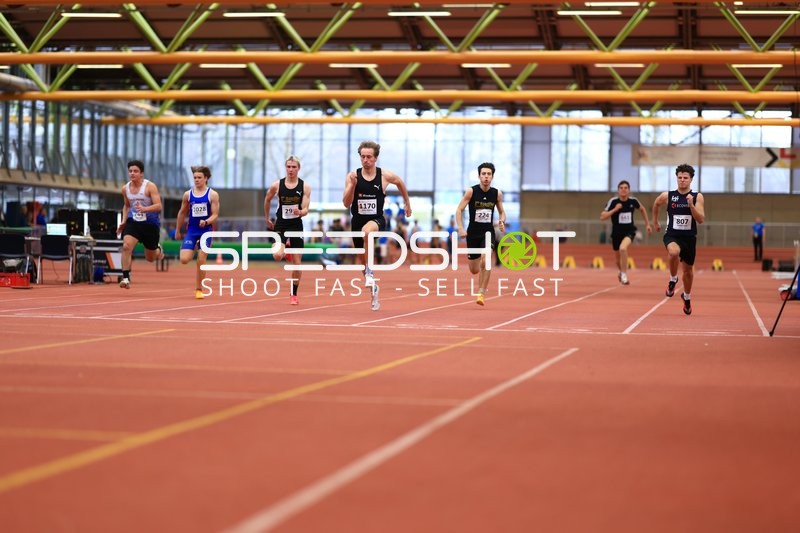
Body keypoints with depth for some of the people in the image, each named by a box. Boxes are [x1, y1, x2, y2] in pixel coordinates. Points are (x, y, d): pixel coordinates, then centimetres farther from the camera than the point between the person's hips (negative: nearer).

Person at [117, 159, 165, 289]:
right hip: (133, 222, 3)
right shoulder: (125, 188, 3)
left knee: (150, 258, 12)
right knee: (126, 246, -25)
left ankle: (158, 250, 50)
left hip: (150, 224, -3)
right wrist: (124, 221, 8)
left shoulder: (150, 186, -12)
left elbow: (158, 206, -20)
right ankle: (126, 278, -21)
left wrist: (144, 209, -37)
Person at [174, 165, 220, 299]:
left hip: (206, 231, -2)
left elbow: (215, 215, -6)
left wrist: (206, 222, -26)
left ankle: (199, 289, 12)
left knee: (201, 262, -3)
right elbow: (182, 213, 14)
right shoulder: (188, 194, 4)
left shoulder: (213, 195, -3)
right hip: (191, 230, 2)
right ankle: (194, 249, 25)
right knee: (184, 259, -11)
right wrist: (178, 231, 18)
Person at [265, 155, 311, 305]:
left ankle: (293, 294, 18)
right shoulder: (276, 185, -4)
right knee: (277, 256, -22)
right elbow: (267, 200, 14)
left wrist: (300, 212, -29)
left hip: (296, 226, 0)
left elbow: (305, 210, -7)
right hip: (280, 225, 0)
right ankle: (286, 251, 17)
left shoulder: (305, 187, -5)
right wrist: (267, 218, 18)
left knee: (297, 263, 2)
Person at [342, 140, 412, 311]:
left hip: (377, 220, -3)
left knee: (366, 230, -40)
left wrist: (407, 204, 25)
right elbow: (346, 203, -7)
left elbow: (400, 183, 18)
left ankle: (369, 272, -31)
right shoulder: (352, 176, -4)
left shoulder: (385, 176, -5)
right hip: (357, 220, 3)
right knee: (363, 260, 12)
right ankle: (373, 289, 38)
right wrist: (352, 185, -22)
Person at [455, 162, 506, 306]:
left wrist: (502, 221, -10)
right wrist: (460, 228, -20)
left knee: (486, 261, -25)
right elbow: (459, 209, -7)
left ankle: (482, 294, -14)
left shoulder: (497, 194, -2)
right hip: (473, 233, 0)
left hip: (488, 232, 0)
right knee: (474, 270, 7)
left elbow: (502, 212, 12)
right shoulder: (471, 191, -9)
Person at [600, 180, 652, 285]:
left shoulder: (633, 201, -7)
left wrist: (647, 224, 14)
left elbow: (642, 209, 15)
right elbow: (602, 217, -16)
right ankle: (621, 271, 51)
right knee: (618, 258, 15)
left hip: (629, 231, -1)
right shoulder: (613, 201, -13)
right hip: (616, 232, 1)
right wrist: (614, 209, -28)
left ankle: (624, 275, -19)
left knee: (623, 248, -32)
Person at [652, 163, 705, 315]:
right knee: (674, 252, -36)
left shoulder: (697, 197, -4)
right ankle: (673, 280, -9)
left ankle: (687, 296, 43)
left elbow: (701, 220, -12)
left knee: (688, 270, 14)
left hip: (689, 237, 2)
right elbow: (656, 204, 19)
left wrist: (691, 205, -25)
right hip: (672, 235, -2)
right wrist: (655, 222, 26)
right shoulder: (667, 196, -3)